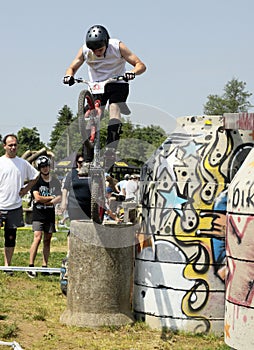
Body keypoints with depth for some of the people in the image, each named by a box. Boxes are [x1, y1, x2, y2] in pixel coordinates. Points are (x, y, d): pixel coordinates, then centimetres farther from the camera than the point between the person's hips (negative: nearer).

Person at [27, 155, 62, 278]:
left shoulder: (55, 181, 8)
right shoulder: (36, 180, -1)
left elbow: (59, 198, 0)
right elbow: (37, 197, -12)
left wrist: (44, 201, -11)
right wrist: (51, 197, -3)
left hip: (50, 214, 4)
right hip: (38, 214, -4)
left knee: (47, 240, 5)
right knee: (37, 237, -15)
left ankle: (45, 266, 11)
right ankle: (31, 266, -14)